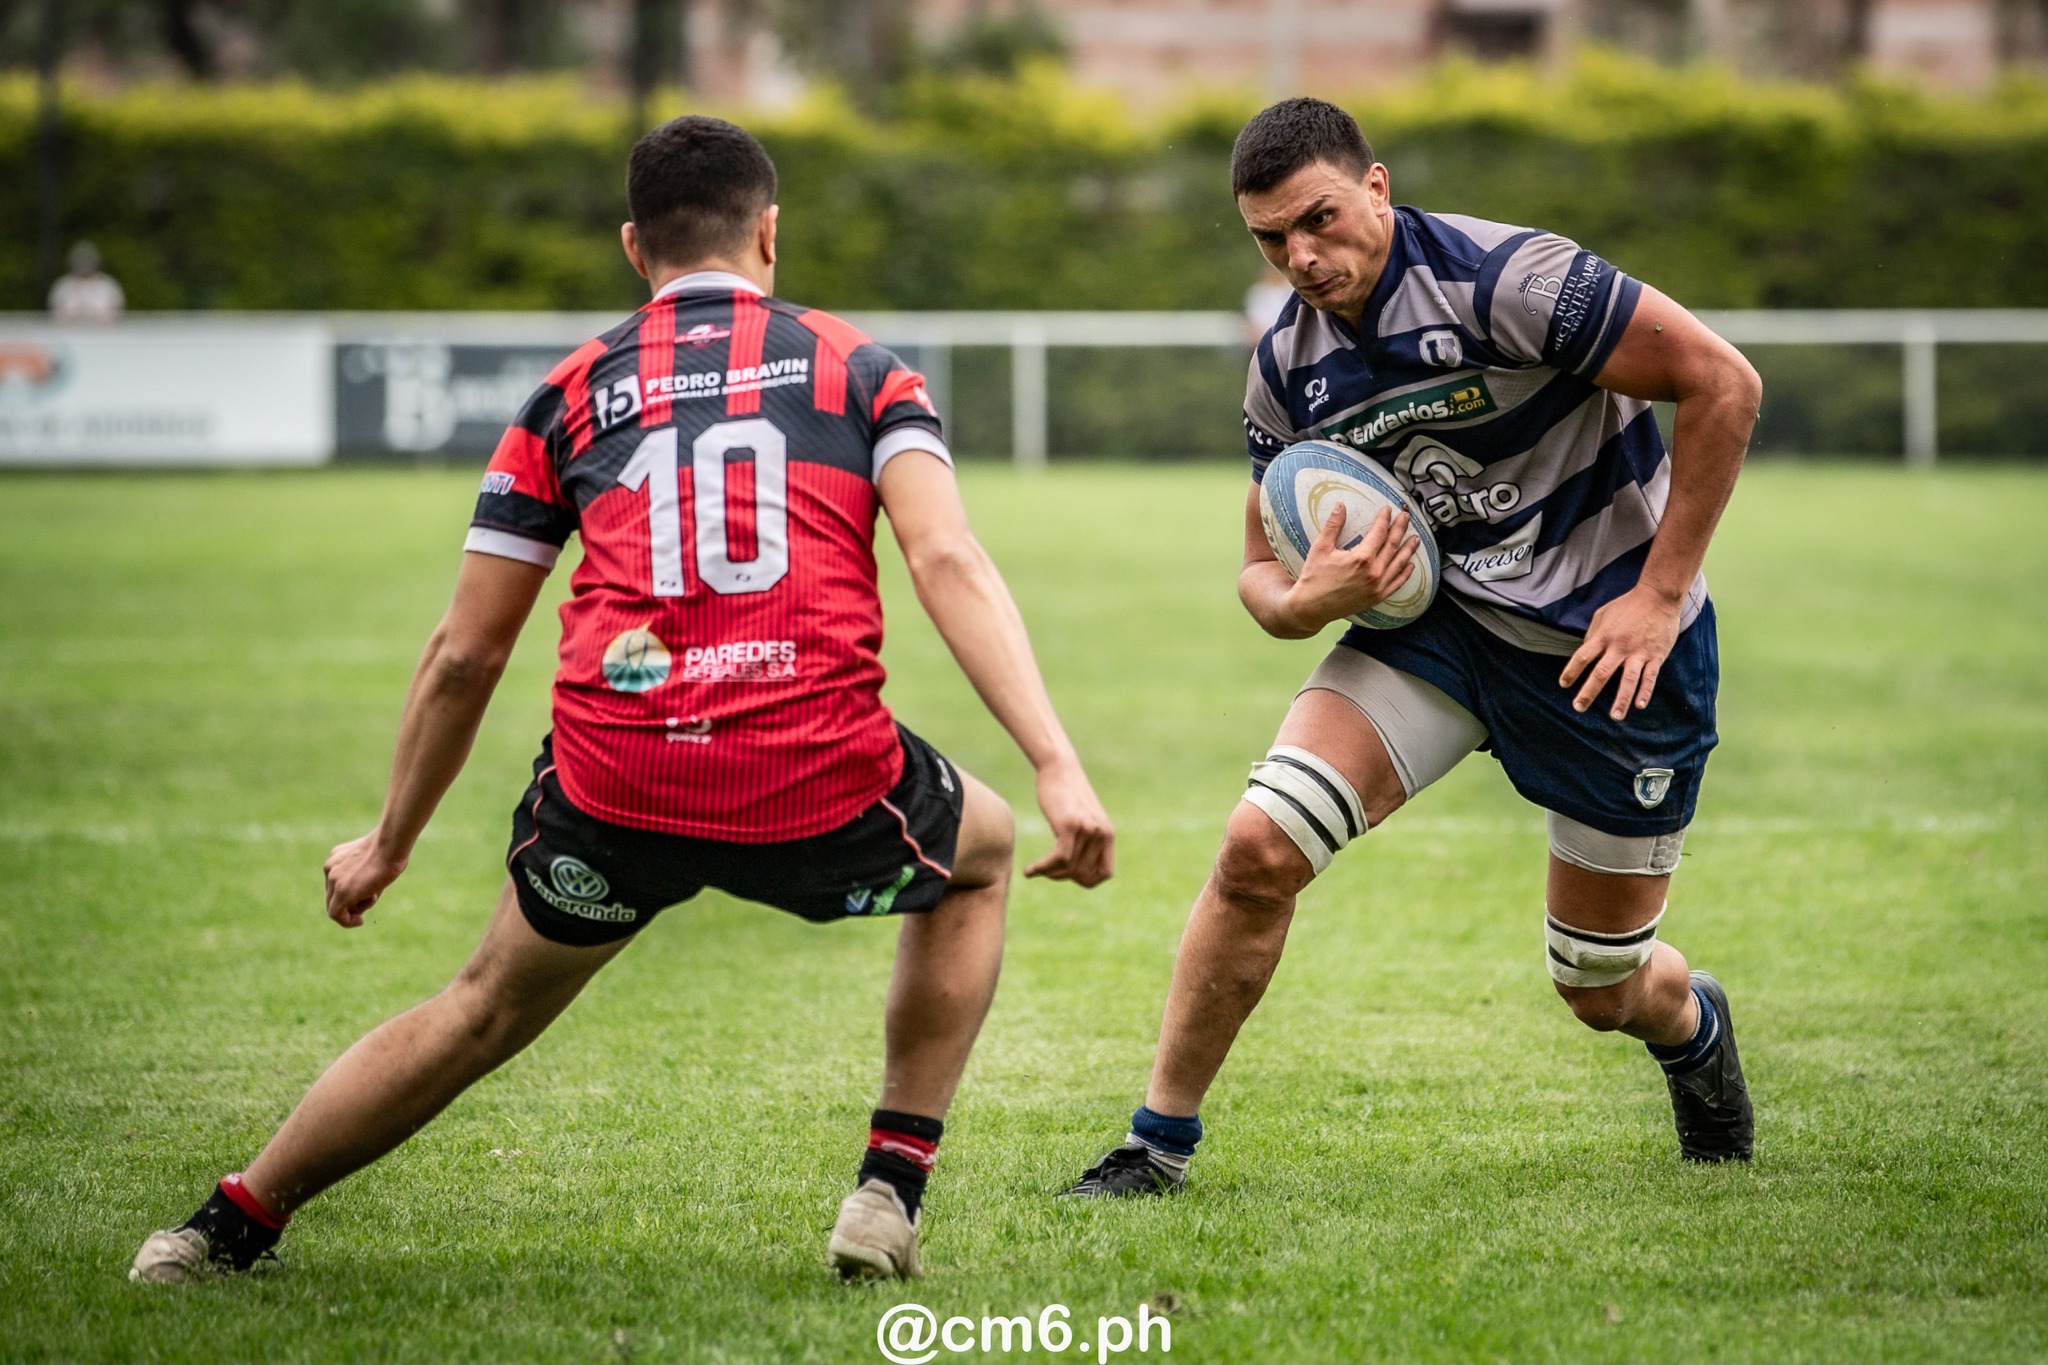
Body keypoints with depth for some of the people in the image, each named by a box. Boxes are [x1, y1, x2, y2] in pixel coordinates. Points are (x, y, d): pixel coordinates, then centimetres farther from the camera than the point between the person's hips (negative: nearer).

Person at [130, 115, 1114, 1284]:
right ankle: (890, 1195, 24)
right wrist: (1060, 767, -10)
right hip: (821, 786, -2)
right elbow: (949, 562, -4)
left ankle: (231, 1223, 32)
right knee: (980, 856, 32)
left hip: (614, 791, 2)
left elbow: (465, 653, 18)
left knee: (488, 1009, 28)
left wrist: (390, 844, 30)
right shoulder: (859, 365, 14)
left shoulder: (572, 393, 19)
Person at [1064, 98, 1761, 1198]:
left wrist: (1661, 590, -19)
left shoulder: (1501, 279, -23)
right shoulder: (1286, 368, -3)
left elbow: (1722, 380, -20)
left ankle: (1695, 1028, 45)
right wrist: (1307, 600, -19)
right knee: (1258, 845, -18)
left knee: (1602, 991, 5)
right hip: (1438, 613, 4)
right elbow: (1264, 572, 7)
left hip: (1612, 641, -4)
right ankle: (1159, 1142, -5)